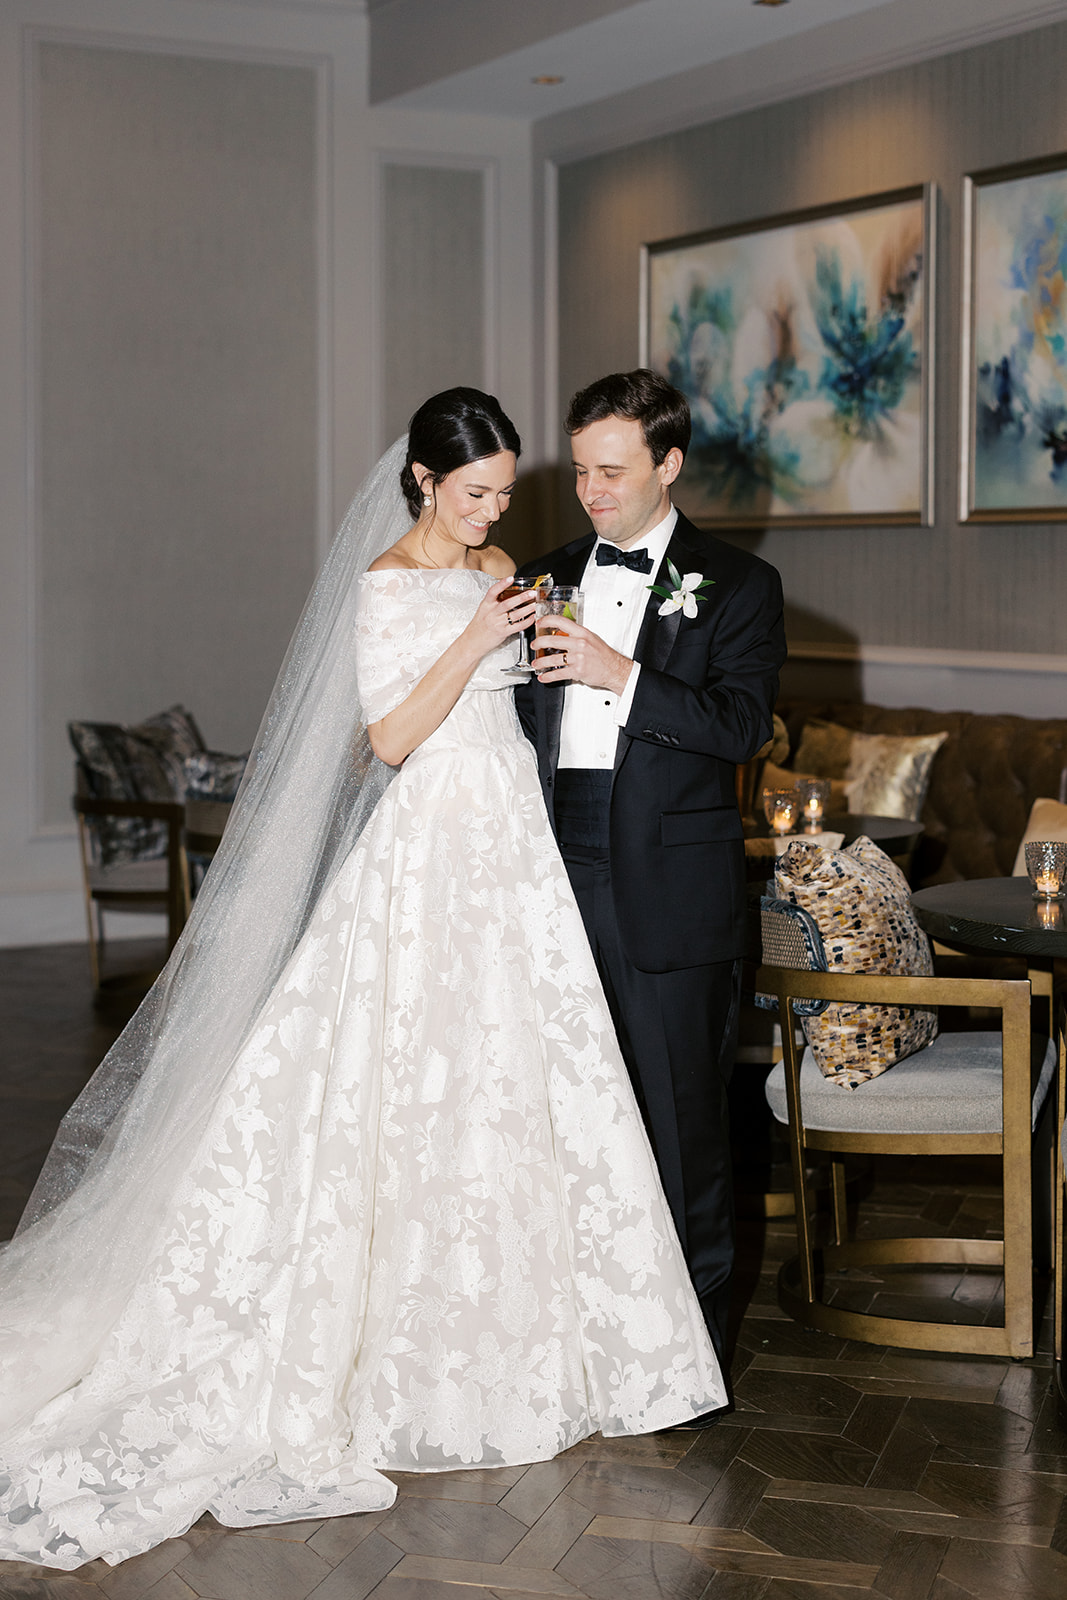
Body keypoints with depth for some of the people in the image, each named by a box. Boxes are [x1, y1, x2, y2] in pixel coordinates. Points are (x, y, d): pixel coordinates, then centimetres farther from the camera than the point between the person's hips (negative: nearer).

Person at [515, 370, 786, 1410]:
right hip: (563, 884, 4)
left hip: (672, 894, -4)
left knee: (683, 1120, 1)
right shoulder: (549, 580, 15)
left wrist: (622, 674, -20)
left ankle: (691, 1352, 12)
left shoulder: (735, 586, 2)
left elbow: (743, 725, -11)